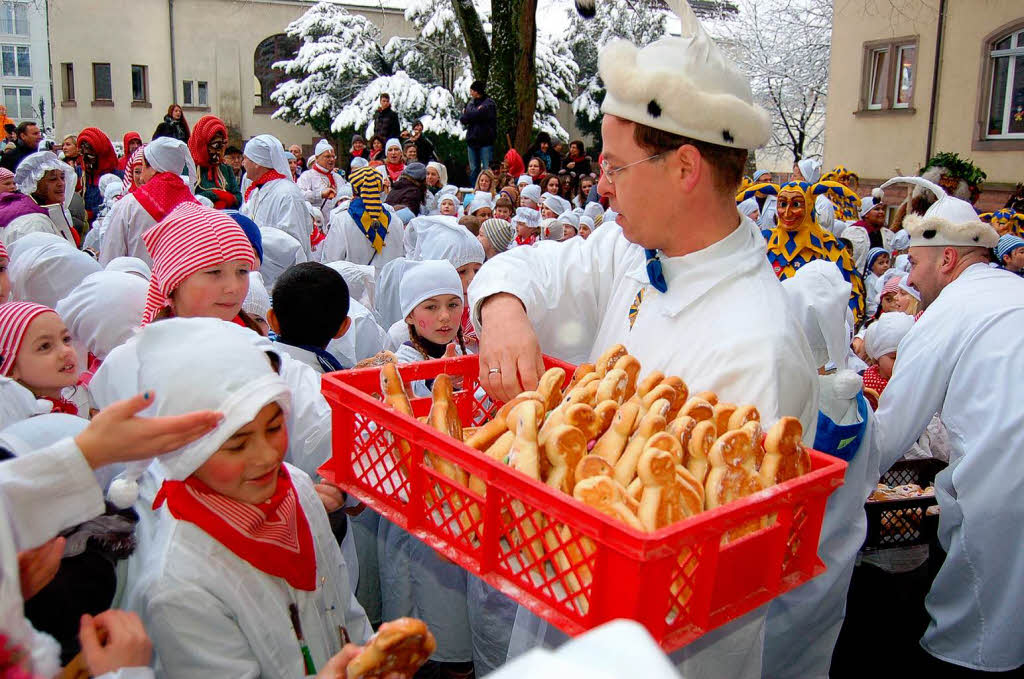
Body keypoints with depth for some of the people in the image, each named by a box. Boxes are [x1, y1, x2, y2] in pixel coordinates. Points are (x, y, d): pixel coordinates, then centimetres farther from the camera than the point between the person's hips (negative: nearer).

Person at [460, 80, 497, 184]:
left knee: (486, 169, -7)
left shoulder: (489, 103, -4)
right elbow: (462, 119, 7)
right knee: (473, 169, 10)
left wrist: (467, 114, -2)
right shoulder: (470, 102, 16)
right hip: (472, 140, 6)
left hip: (485, 141, -6)